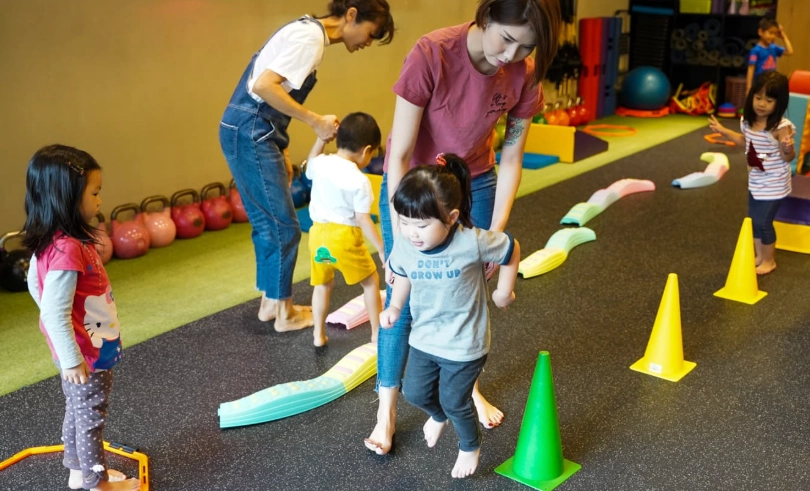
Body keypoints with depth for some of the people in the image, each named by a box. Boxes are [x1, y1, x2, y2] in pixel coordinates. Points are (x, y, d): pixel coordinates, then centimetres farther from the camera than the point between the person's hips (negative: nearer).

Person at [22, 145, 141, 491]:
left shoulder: (52, 240, -2)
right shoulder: (67, 249, -32)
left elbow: (35, 283, 12)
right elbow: (55, 314, -32)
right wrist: (72, 360, -24)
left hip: (84, 350, 9)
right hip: (87, 355, -9)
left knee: (77, 412, 24)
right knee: (90, 417, 9)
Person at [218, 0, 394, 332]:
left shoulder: (308, 32, 16)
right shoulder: (311, 36, -14)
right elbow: (264, 86, -25)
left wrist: (281, 151, 16)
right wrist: (316, 121, -20)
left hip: (254, 132, 10)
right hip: (250, 133, -10)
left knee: (269, 224, 16)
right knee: (283, 226, -1)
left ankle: (270, 302, 27)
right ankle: (284, 312, 12)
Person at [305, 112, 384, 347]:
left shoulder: (321, 164, -2)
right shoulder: (360, 181, -16)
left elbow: (309, 167, 24)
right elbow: (363, 220, -17)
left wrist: (322, 137, 18)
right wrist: (383, 249, -12)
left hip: (318, 234, 5)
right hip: (344, 238, -5)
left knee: (322, 284, 23)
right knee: (371, 281, 16)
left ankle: (319, 335, 27)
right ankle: (377, 332, 20)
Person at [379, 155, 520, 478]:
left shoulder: (473, 242, -29)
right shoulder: (403, 246, -15)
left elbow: (511, 250, -10)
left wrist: (504, 292, -4)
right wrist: (394, 307, -6)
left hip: (464, 345, -4)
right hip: (423, 339, 5)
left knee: (455, 401, 11)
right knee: (414, 393, 18)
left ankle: (470, 447, 44)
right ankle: (438, 416, 56)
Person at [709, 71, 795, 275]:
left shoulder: (781, 127, -25)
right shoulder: (748, 121, -3)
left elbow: (788, 158, -21)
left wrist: (787, 147, -43)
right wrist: (723, 130, 15)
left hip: (774, 184, -7)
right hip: (755, 181, 8)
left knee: (763, 222, 0)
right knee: (753, 220, 16)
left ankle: (769, 261, 20)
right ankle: (759, 256, 34)